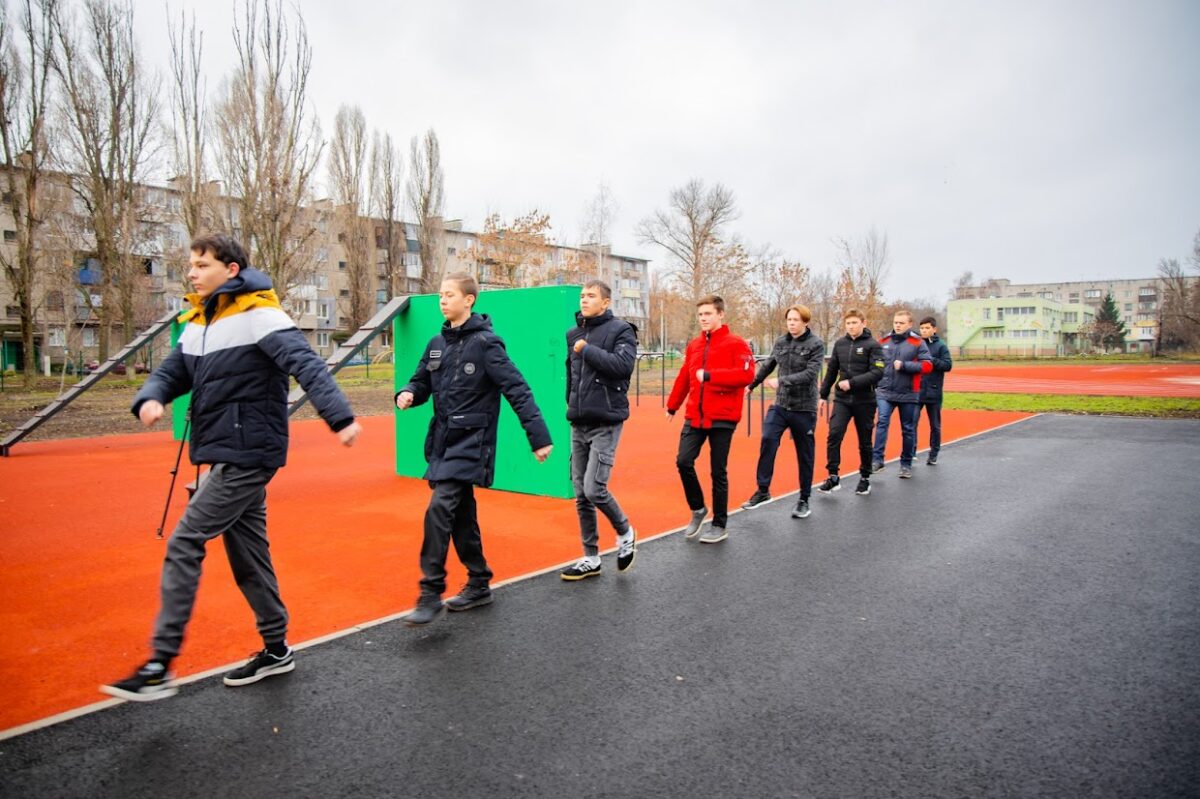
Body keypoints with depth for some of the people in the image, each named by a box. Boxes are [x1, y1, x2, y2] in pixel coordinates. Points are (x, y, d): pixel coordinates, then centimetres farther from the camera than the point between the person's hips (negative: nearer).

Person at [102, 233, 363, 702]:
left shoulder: (259, 316, -13)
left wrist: (340, 417, -35)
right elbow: (171, 373, 15)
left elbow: (306, 364, -23)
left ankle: (160, 667, 1)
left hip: (247, 455, -9)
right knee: (246, 552, 14)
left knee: (184, 546, -8)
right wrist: (150, 399, -8)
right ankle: (276, 649, 27)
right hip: (225, 455, 9)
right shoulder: (197, 324, 12)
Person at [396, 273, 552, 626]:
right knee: (461, 515, 13)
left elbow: (517, 389, -15)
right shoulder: (437, 344, 9)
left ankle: (432, 595, -9)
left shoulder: (485, 342, -11)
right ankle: (479, 584, 27)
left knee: (439, 509, -17)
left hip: (471, 443, -7)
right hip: (443, 441, 7)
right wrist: (408, 394, -8)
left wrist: (539, 436, -20)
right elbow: (422, 382, 17)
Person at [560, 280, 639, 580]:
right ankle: (591, 559, 19)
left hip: (606, 423, -6)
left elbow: (623, 365, -22)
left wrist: (588, 350, -15)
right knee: (581, 494, 7)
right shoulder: (573, 334, 13)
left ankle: (625, 532, 16)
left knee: (594, 489, -13)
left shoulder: (620, 330, -6)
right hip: (578, 423, 6)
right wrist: (572, 404, 15)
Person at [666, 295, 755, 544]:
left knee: (718, 472, 2)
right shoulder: (693, 345, 11)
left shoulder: (735, 344, -7)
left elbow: (747, 374, -20)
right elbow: (684, 377, 19)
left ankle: (719, 526, 18)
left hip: (722, 418, -5)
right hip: (695, 416, 5)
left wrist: (710, 375, -25)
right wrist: (672, 406, 26)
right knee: (683, 461, -5)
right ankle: (698, 509, 20)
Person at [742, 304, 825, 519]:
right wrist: (751, 385, 25)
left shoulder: (816, 344, -9)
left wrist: (782, 381, -26)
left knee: (804, 454, 6)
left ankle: (804, 500, 21)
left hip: (804, 408, -3)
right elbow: (767, 365, 17)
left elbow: (810, 374, -19)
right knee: (767, 440, -15)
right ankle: (763, 490, -1)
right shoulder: (780, 342, 4)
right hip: (780, 405, 3)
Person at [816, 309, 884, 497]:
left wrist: (852, 382, -22)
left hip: (864, 401, -3)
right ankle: (833, 476, -5)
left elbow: (877, 373, -15)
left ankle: (865, 478, 24)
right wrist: (823, 396, 12)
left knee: (864, 442, 8)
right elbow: (831, 371, 13)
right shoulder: (839, 344, 7)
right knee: (834, 435, -13)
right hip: (841, 399, 3)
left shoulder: (873, 345, -6)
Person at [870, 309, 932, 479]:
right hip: (884, 392, 1)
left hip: (908, 394, -1)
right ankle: (877, 459, -17)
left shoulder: (917, 343, -2)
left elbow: (927, 365, -10)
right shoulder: (883, 341, 7)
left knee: (908, 430, 8)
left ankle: (906, 463, 21)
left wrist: (904, 365, -19)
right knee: (882, 422, -17)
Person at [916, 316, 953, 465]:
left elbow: (948, 365, -9)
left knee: (935, 425, 10)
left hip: (933, 392, -1)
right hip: (916, 391, 1)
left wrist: (931, 360, -19)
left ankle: (933, 454, 22)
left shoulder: (941, 346, -2)